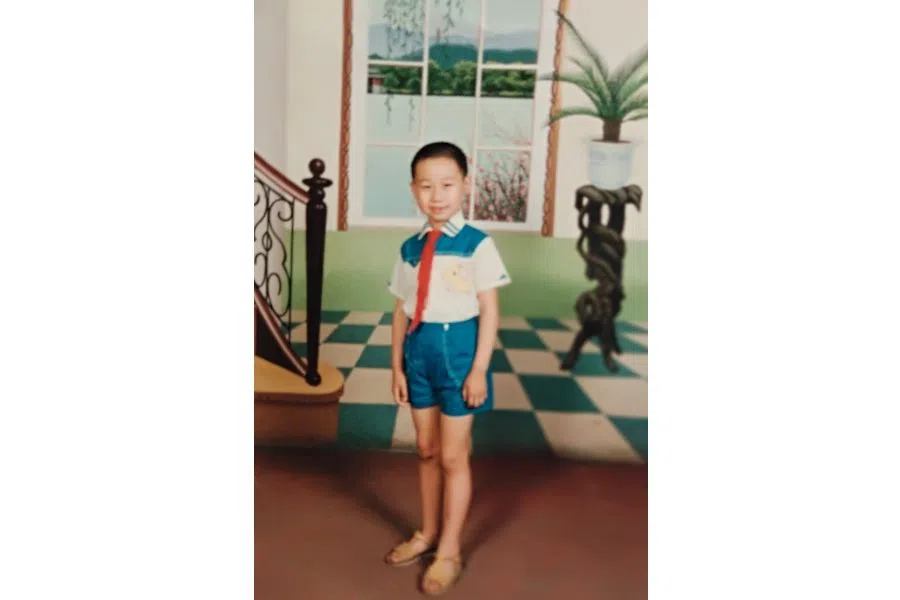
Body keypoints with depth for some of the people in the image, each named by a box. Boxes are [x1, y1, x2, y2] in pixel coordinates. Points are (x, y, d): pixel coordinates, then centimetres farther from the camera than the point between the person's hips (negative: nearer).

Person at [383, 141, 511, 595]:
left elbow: (489, 311, -10)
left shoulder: (478, 245, -10)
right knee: (425, 450, 17)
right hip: (420, 351, 5)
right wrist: (397, 365, 6)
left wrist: (479, 370, -13)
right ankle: (428, 533, 36)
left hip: (458, 349, -5)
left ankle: (449, 551, 21)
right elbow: (402, 311, 7)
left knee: (453, 456, 5)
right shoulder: (410, 248, 5)